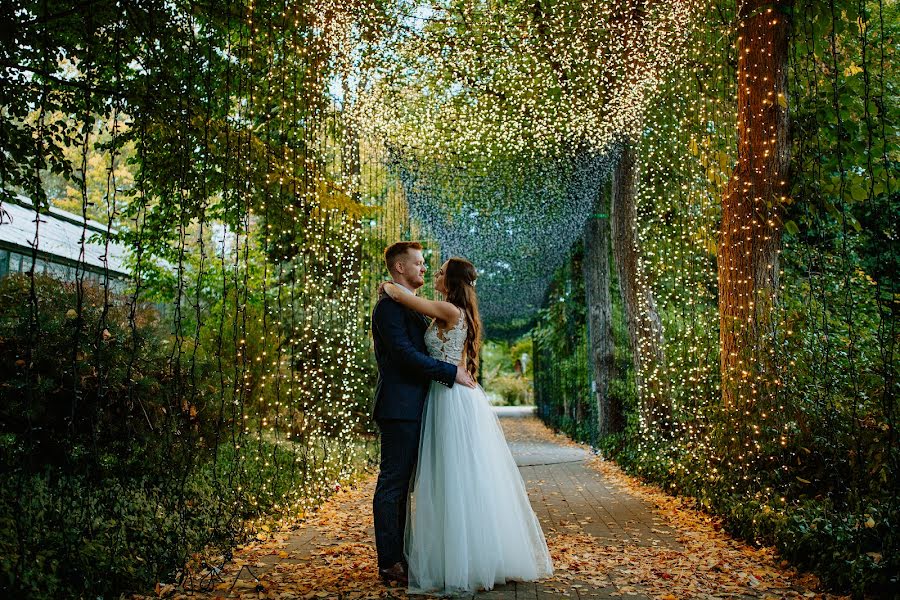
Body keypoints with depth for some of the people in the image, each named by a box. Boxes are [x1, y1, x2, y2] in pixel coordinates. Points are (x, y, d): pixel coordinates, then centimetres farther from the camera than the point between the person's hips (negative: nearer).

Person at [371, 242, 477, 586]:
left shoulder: (410, 306, 20)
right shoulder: (389, 306, -12)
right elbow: (406, 354, -21)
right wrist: (452, 373, -18)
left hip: (412, 408, 10)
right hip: (399, 407, -10)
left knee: (401, 483, 14)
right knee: (392, 483, -3)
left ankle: (399, 555, 24)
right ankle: (389, 564, 5)